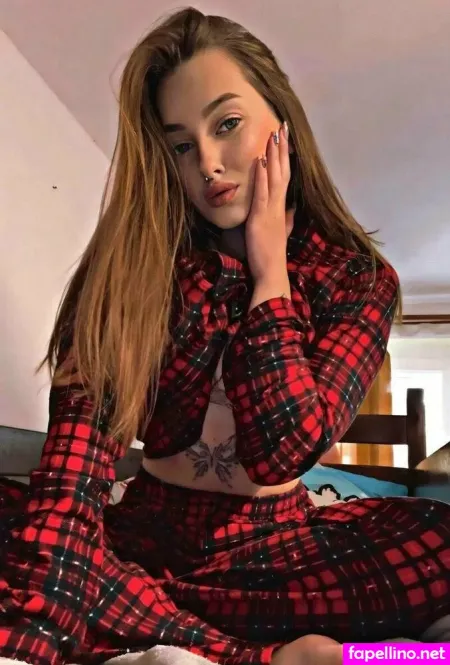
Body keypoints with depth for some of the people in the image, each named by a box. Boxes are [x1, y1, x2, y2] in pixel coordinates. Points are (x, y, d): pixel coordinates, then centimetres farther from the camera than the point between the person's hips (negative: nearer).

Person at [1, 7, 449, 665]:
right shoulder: (132, 262, -7)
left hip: (274, 547, 1)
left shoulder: (358, 278, -4)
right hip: (144, 536, 1)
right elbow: (73, 470, -20)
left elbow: (282, 452, -19)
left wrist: (269, 270, -14)